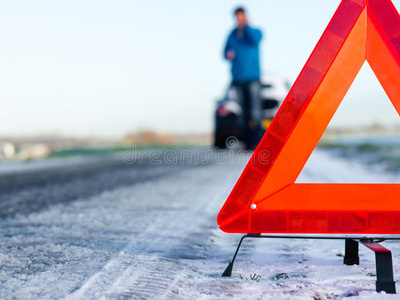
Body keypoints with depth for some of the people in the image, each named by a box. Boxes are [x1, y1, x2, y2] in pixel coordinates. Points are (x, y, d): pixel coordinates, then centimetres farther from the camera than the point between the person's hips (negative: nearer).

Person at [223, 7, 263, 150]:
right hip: (238, 78, 4)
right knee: (244, 111, 2)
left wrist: (246, 25, -6)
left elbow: (255, 39, -15)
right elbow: (225, 51, 19)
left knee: (255, 109, -13)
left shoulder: (255, 31, 7)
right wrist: (228, 54, -4)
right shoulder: (232, 34, 17)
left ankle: (257, 142, -14)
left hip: (252, 76, -3)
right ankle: (248, 143, 5)